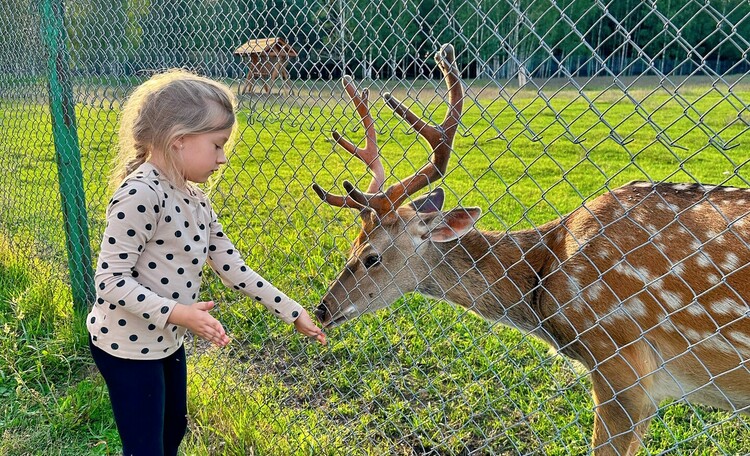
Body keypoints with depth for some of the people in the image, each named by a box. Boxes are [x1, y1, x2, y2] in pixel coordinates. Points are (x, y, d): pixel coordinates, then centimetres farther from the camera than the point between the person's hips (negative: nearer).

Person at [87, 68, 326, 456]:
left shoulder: (194, 199, 2)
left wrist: (290, 311, 5)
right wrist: (175, 312, -33)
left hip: (167, 341, 9)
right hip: (126, 345, -8)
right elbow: (111, 280, -24)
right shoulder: (140, 195, -25)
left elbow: (231, 266, 5)